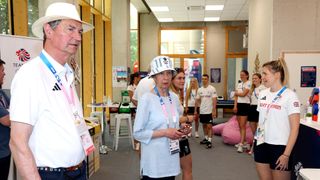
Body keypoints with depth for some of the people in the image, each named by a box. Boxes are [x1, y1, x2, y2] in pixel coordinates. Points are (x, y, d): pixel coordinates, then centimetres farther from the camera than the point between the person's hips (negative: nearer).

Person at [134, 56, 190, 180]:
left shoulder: (174, 98, 4)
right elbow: (138, 133, -14)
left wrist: (181, 131, -2)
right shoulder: (146, 99, -14)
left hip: (171, 159, 6)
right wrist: (165, 133, -20)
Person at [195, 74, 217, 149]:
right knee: (204, 125, 15)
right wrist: (195, 110, 10)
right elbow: (197, 100, 12)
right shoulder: (200, 89, 7)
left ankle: (209, 141, 0)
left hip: (209, 111, -6)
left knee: (209, 126, -5)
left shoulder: (212, 89, -9)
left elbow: (214, 100, -12)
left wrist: (214, 110, -18)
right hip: (202, 111, 6)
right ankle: (206, 138, 28)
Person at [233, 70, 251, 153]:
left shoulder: (248, 83, -7)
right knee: (240, 125, 11)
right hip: (239, 105, 8)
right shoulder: (239, 84, 15)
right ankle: (244, 142, 21)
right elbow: (236, 96, 9)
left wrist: (236, 93, 1)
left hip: (245, 105, -8)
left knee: (243, 125, -10)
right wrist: (235, 106, -1)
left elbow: (243, 94, -18)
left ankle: (241, 144, -10)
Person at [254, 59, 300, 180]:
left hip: (279, 147, -5)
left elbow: (295, 128, -13)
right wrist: (256, 140, 13)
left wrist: (286, 154, -16)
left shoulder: (289, 96, -11)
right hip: (261, 144, 5)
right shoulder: (263, 94, 7)